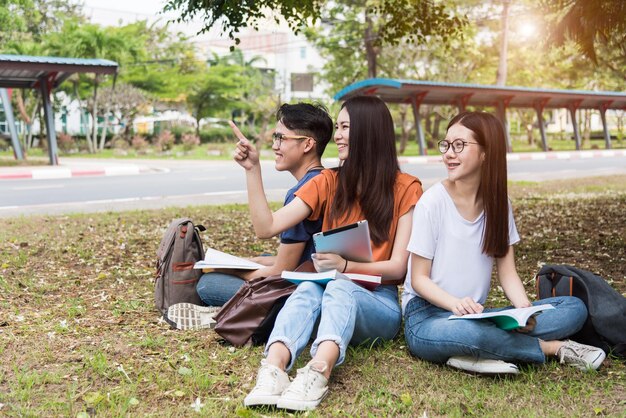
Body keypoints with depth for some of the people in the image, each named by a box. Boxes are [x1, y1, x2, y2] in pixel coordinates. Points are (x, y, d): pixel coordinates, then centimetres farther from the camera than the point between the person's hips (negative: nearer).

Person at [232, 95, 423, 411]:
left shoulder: (406, 189, -1)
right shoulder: (328, 183, 8)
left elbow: (398, 267, -7)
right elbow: (266, 227, 0)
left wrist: (346, 265, -25)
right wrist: (252, 170, -6)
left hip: (379, 304, -2)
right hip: (330, 294, 3)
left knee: (339, 289, -36)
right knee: (308, 289, -33)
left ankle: (317, 374, -60)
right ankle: (273, 369, -55)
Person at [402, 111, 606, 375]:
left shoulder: (497, 202, 6)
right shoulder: (433, 201, -9)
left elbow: (507, 273, 5)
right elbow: (419, 279, -8)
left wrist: (525, 310, -16)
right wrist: (456, 304, -27)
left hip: (475, 315, 5)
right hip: (428, 316, -5)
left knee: (574, 309, -11)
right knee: (469, 331, -41)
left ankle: (477, 354, -24)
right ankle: (552, 348, -13)